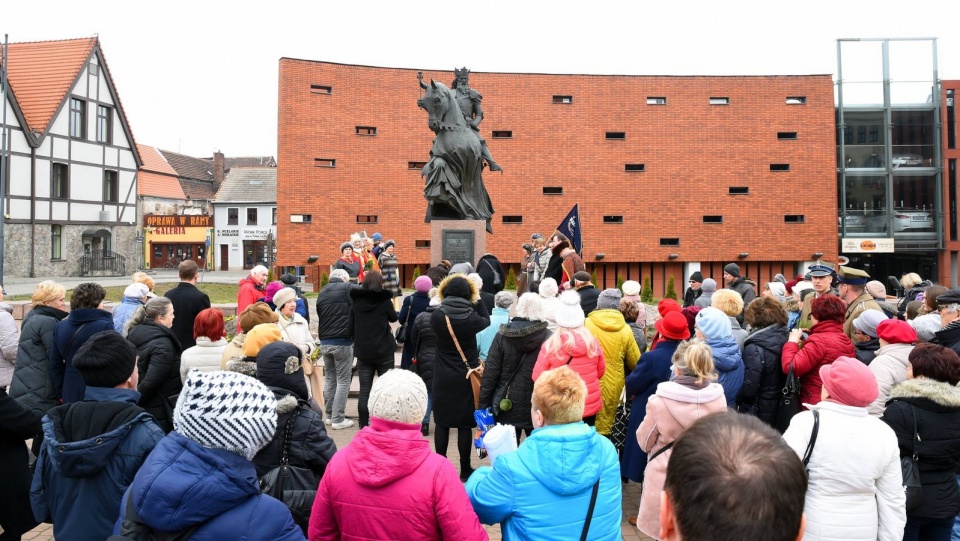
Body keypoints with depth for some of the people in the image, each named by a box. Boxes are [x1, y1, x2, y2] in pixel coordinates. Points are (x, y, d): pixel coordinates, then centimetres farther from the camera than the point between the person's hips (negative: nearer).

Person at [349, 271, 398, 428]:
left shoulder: (356, 302, 0)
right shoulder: (384, 301, -10)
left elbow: (350, 327, 6)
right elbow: (393, 318, 8)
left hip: (363, 352, 3)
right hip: (384, 351, -3)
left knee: (364, 391, 7)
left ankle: (363, 426, 10)